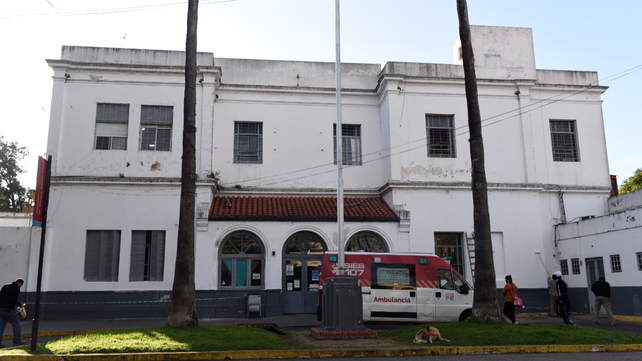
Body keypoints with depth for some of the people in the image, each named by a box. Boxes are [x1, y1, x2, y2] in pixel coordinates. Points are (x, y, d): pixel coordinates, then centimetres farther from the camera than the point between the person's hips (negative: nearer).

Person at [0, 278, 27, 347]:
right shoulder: (16, 288, -11)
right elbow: (13, 299, -22)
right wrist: (20, 304, -8)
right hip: (9, 310, -7)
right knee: (16, 324, 6)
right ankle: (17, 341, 12)